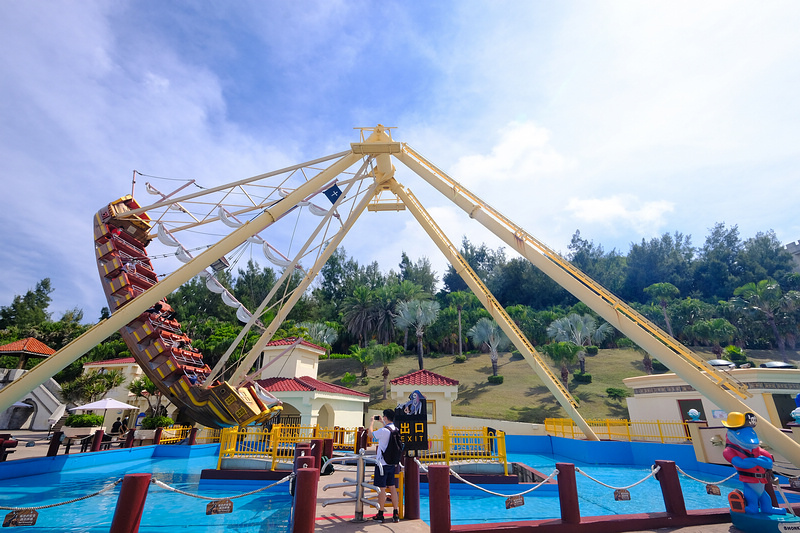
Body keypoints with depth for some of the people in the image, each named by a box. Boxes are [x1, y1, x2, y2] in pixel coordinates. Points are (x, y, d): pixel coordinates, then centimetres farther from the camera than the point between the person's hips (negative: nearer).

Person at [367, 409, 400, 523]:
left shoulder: (383, 430, -19)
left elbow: (371, 435, -4)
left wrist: (371, 423, 10)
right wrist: (382, 422, 35)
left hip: (382, 463, -7)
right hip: (392, 463, 7)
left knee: (382, 488, 2)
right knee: (392, 488, 11)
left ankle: (380, 514, 12)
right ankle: (395, 514, 14)